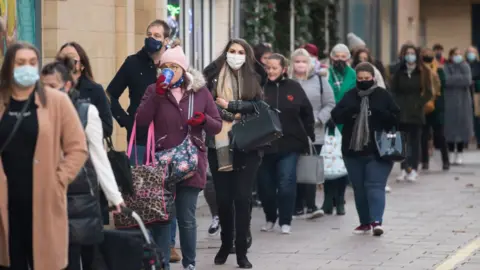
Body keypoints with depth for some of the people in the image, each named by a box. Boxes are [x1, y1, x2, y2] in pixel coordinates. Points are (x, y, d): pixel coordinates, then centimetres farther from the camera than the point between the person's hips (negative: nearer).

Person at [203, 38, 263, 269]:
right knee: (223, 198, 6)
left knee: (242, 198, -4)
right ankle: (225, 244, 25)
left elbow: (258, 106, -5)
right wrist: (233, 115, -9)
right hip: (219, 146, 0)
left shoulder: (253, 79, 7)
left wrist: (230, 106, -13)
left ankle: (241, 252, 1)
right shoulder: (213, 74, 4)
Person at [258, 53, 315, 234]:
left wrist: (309, 136, 8)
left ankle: (285, 221, 5)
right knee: (265, 184, 7)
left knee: (286, 183, -5)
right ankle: (270, 218, 26)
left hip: (289, 144, 0)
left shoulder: (294, 88, 3)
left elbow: (307, 113, 10)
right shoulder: (261, 88, -1)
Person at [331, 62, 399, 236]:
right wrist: (349, 111, -20)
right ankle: (365, 222, 20)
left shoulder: (383, 96, 0)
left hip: (378, 151, -4)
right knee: (359, 188, 10)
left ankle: (376, 221, -19)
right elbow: (336, 116, -1)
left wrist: (380, 113, -19)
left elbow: (396, 118, -1)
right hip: (353, 150, 4)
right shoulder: (350, 96, 6)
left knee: (375, 186, -12)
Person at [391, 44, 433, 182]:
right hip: (401, 112, 1)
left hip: (416, 112, -1)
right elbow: (393, 91, 7)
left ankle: (413, 169, 2)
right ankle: (404, 169, 6)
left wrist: (419, 103, -11)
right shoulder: (399, 72, 6)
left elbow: (428, 93, 1)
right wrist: (397, 104, -7)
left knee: (415, 140, 1)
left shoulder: (423, 72, 2)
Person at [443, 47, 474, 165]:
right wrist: (461, 79, -9)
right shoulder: (446, 67, 2)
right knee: (450, 127, -3)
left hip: (463, 101, 2)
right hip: (450, 101, -2)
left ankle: (459, 153, 8)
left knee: (462, 126, 0)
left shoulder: (465, 66, 9)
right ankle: (451, 152, 7)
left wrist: (454, 80, -10)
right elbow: (446, 80, -15)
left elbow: (468, 80, -6)